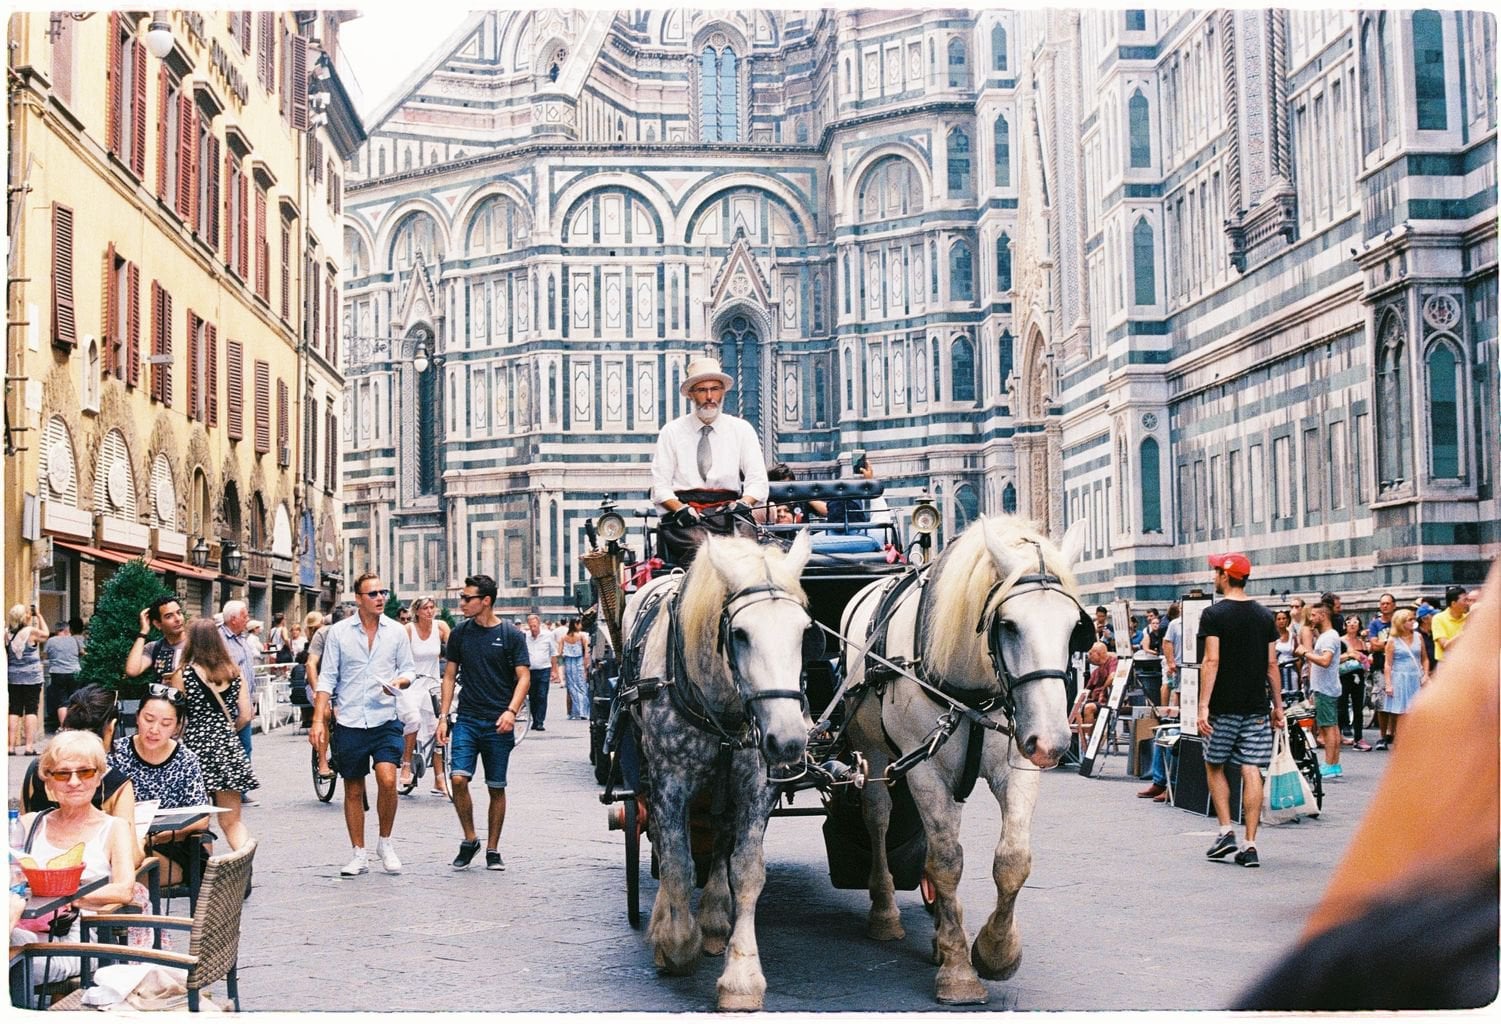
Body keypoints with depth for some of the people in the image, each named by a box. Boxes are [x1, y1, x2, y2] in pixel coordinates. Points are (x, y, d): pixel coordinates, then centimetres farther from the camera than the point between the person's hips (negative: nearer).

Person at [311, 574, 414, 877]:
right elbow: (326, 678, 2)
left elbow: (408, 669, 11)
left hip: (385, 720, 0)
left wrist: (399, 682, -12)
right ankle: (359, 855, 19)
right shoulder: (338, 632, 1)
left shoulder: (396, 631, 4)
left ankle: (385, 843, 4)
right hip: (349, 722, 0)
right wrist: (318, 720, -5)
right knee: (353, 791, 7)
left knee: (387, 780, -17)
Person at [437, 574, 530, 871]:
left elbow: (523, 677, -4)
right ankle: (469, 840, 5)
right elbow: (449, 676, 11)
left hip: (498, 724, -2)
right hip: (467, 719, 2)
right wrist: (443, 716, 4)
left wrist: (511, 711, -19)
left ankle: (492, 849, 16)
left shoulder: (511, 635, -2)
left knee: (496, 788, 4)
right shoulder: (460, 634, 6)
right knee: (458, 778, -14)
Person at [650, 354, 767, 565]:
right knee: (699, 545, -34)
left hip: (729, 510, 1)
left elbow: (757, 481, 10)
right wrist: (681, 509, -12)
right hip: (686, 512, -1)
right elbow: (660, 486, 8)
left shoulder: (742, 430, 16)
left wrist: (743, 503, -11)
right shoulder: (671, 432, 13)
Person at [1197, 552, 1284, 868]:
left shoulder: (1214, 614, -6)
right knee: (1252, 772, 2)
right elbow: (1272, 664, 9)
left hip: (1224, 707, -4)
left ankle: (1226, 831, 5)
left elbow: (1211, 661, -13)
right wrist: (1278, 706, 14)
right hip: (1256, 707, 4)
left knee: (1215, 766, 14)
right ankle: (1250, 845, 0)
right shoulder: (1264, 615, 8)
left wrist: (1203, 706, -14)